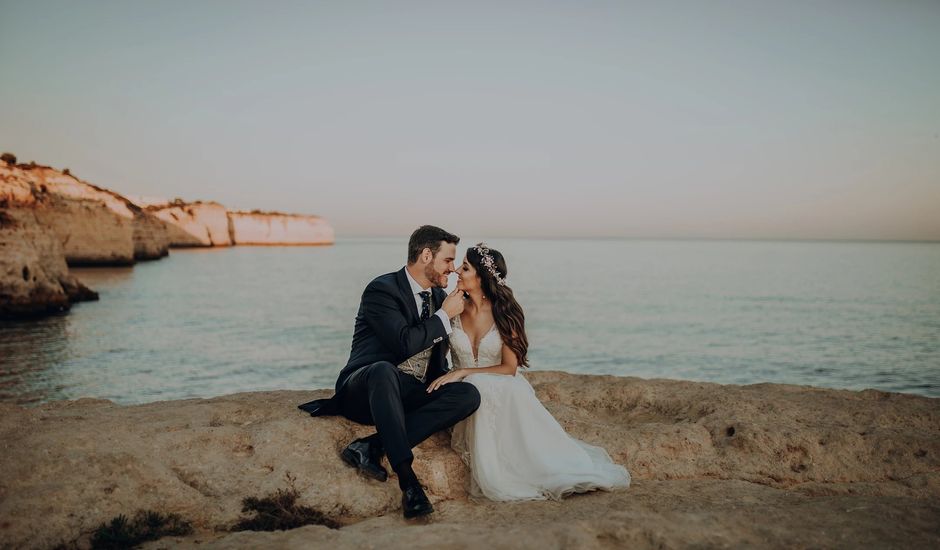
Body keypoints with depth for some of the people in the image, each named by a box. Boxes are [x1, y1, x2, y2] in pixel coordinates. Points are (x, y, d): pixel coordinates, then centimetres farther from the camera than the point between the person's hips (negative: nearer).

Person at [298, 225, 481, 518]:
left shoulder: (439, 295, 14)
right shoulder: (382, 289, -10)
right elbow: (405, 343, -23)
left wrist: (444, 382, 6)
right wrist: (445, 315, -12)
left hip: (414, 395, 7)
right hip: (367, 387, -6)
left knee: (468, 394, -22)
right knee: (384, 370, -41)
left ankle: (371, 446, -26)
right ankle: (407, 478, -41)